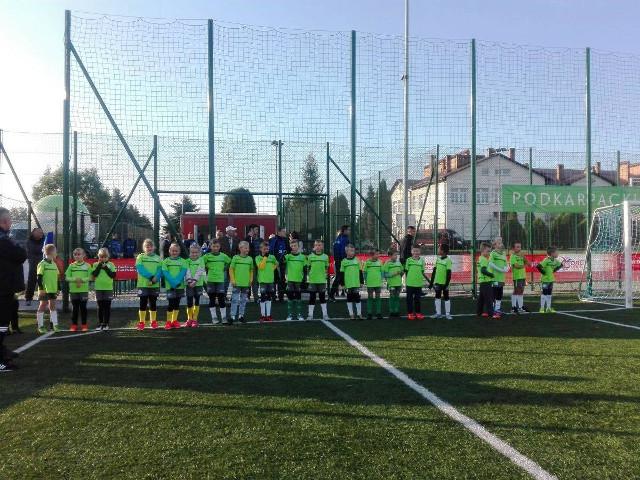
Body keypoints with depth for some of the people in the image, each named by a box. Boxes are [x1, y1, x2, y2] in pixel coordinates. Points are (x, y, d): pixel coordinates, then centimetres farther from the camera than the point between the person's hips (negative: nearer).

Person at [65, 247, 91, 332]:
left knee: (83, 307, 4)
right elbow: (67, 277, 1)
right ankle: (74, 325, 14)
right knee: (74, 308, 7)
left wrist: (82, 279, -19)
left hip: (84, 290, -1)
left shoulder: (87, 265, 2)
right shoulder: (71, 266, 6)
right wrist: (75, 279, -16)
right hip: (73, 290, 1)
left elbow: (89, 277, -3)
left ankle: (84, 325, 12)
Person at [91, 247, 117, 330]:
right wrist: (99, 266, -10)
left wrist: (106, 268, -10)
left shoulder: (111, 265, 4)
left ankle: (106, 324, 7)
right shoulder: (96, 264, 6)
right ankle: (100, 323, 12)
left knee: (107, 306, 1)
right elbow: (94, 275, -8)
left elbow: (113, 275, -6)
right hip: (99, 288, 1)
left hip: (108, 288, -1)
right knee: (100, 306, 5)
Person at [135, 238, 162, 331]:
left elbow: (160, 270, 1)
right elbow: (140, 269, -10)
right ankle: (141, 322, 7)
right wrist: (150, 276, -21)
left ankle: (153, 322, 18)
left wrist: (155, 278, -19)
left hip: (155, 285, 2)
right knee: (143, 303, 0)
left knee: (153, 303, 8)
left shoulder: (158, 258, 10)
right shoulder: (140, 257, 3)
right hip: (143, 285, -2)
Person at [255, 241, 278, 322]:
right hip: (262, 280, -4)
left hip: (270, 280, 4)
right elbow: (261, 267, -18)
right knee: (263, 297, 0)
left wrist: (272, 269, 10)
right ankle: (263, 315, 9)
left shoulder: (272, 257, 9)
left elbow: (276, 264, 27)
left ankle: (268, 315, 17)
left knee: (269, 297, 9)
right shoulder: (258, 258, -4)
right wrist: (265, 257, -16)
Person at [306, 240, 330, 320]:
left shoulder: (325, 256, 3)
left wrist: (325, 276, -1)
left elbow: (326, 268, 10)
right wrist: (309, 275, -2)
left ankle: (325, 314, 15)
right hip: (312, 280, 0)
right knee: (312, 297, 4)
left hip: (322, 280, 0)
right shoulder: (310, 256, 2)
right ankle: (310, 315, 11)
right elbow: (308, 268, 7)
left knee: (322, 297, 7)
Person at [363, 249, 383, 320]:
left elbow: (381, 271, 9)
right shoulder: (367, 262, -3)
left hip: (378, 283, 1)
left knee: (378, 298, 7)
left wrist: (381, 279, 0)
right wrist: (366, 280, -1)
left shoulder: (379, 262, 2)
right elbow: (364, 272, 3)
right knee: (370, 298, 6)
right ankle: (369, 313, 12)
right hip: (370, 283, -1)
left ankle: (378, 313, 13)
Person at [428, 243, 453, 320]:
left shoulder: (448, 260, -12)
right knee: (437, 297, 10)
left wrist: (447, 284, -16)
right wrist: (431, 282, 9)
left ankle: (447, 314, 13)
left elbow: (449, 273, -14)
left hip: (444, 283, -6)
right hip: (437, 282, 6)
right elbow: (434, 271, 10)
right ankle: (438, 313, 19)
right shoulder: (438, 259, 6)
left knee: (446, 298, 4)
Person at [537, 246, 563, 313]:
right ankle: (542, 308, 3)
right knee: (544, 293, -4)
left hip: (551, 279, 8)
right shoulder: (546, 260, -20)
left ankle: (548, 308, 21)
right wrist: (543, 272, -18)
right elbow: (538, 266, -29)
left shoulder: (555, 261, 4)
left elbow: (560, 265, 23)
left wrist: (555, 270, 12)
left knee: (549, 293, 13)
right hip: (545, 279, -8)